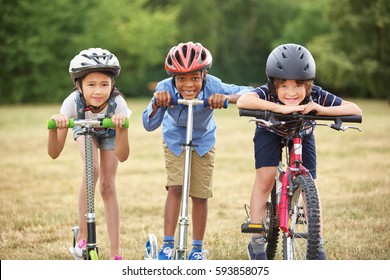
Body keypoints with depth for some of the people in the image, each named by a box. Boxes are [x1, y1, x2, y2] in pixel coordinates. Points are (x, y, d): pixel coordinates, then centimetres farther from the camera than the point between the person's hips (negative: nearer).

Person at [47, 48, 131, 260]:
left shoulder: (117, 104, -40)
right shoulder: (73, 102, -38)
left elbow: (122, 156, -43)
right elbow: (54, 153, -38)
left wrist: (121, 128, -60)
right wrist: (53, 127, -58)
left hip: (109, 133, 0)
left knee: (108, 186, -5)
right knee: (91, 169, -26)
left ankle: (115, 254, 3)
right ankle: (82, 237, -14)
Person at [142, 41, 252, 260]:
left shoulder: (212, 87, -35)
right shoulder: (165, 89, -32)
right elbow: (149, 125, -31)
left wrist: (227, 98, -58)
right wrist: (156, 103, -51)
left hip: (203, 142, 0)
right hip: (175, 140, 0)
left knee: (200, 195, 2)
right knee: (175, 188, -13)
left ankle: (198, 249, 15)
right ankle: (168, 244, -5)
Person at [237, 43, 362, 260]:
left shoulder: (316, 96, -34)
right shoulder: (268, 93, -38)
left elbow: (355, 109, -37)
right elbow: (243, 101, -59)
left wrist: (323, 110, -52)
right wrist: (279, 108, -67)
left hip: (302, 136, 2)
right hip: (270, 133, -2)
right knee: (265, 179, -16)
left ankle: (317, 246, 6)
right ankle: (256, 243, -4)